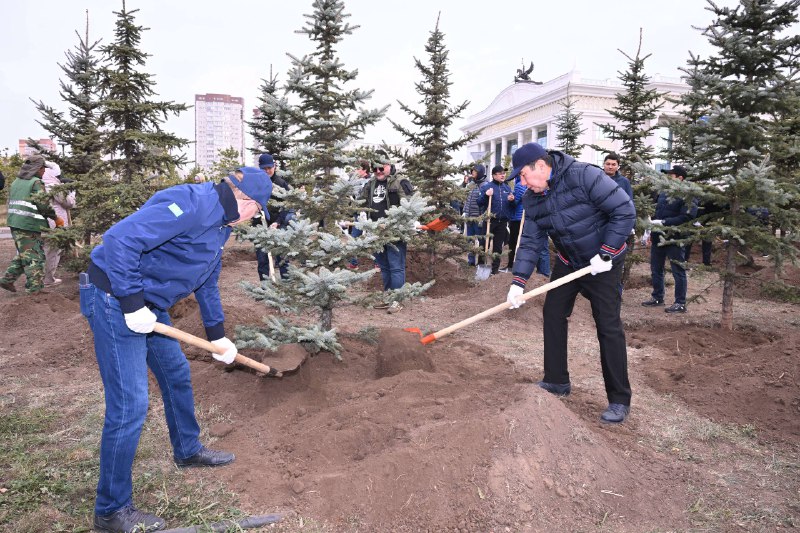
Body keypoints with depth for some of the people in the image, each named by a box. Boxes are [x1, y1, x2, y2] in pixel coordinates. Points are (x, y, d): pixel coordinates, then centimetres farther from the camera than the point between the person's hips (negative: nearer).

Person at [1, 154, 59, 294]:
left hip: (15, 224, 8)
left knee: (23, 255, 21)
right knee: (35, 257, -3)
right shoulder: (36, 183, -11)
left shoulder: (16, 182, 16)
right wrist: (56, 218, -3)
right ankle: (35, 289, -2)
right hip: (29, 226, -8)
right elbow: (44, 205, -16)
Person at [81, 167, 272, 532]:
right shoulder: (192, 203, -22)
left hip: (148, 304, 10)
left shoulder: (220, 224, 11)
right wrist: (132, 303, -25)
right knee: (130, 404, -6)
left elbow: (207, 283, 21)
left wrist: (218, 336, 25)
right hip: (115, 298, -10)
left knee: (176, 374, 21)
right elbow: (120, 239, -30)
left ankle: (188, 450, 44)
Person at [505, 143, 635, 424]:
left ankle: (619, 400, 5)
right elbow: (530, 242, -4)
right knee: (553, 314, 6)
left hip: (602, 263, -6)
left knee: (608, 327, -6)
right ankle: (557, 381, 21)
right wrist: (518, 282, -14)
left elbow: (625, 211, -25)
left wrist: (605, 254, -24)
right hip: (567, 262, 7)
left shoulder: (584, 176, -27)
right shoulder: (532, 199, -6)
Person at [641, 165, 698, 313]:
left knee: (678, 271, -1)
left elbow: (687, 216, -21)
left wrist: (664, 222, -23)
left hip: (674, 239, -8)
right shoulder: (663, 193, 13)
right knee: (656, 269, 15)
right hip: (658, 237, 8)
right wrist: (651, 232, 16)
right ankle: (657, 297, 29)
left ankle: (680, 303, 6)